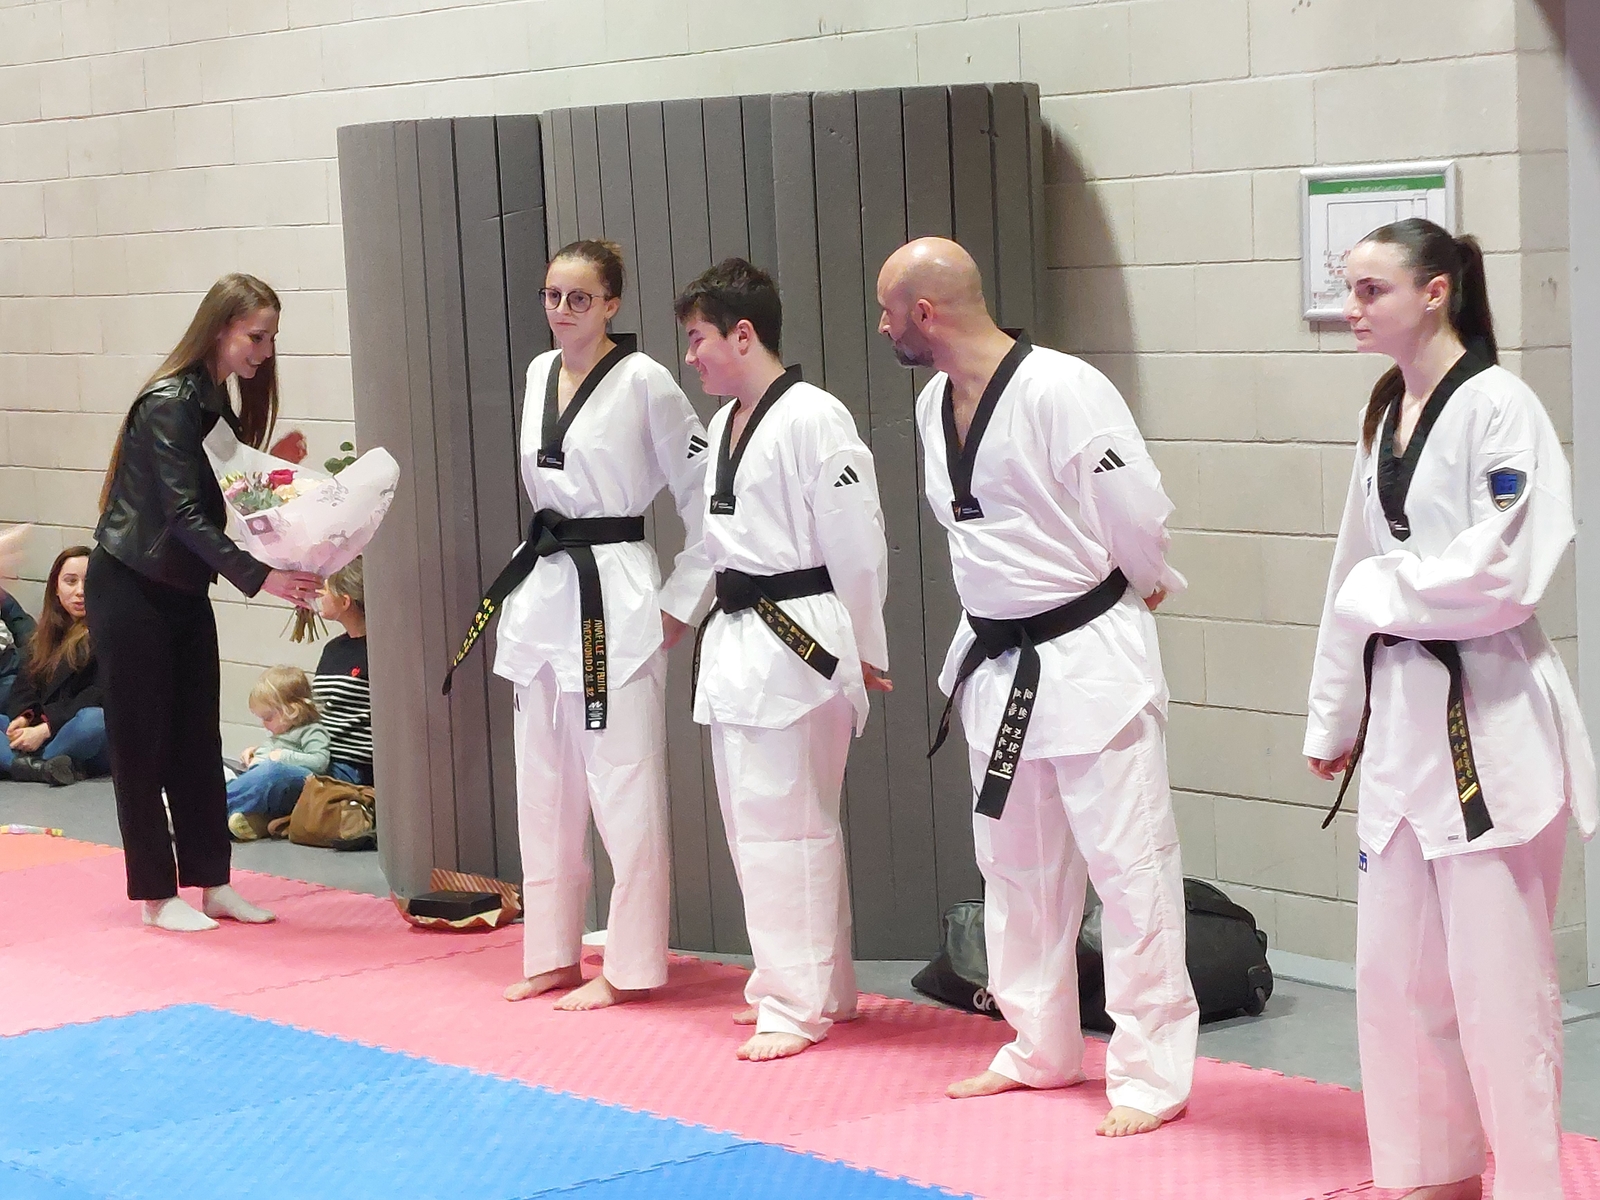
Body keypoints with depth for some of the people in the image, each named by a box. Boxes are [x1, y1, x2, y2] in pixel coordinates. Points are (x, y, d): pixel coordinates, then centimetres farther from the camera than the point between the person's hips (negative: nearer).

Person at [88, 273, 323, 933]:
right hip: (130, 588, -8)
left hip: (184, 591, 8)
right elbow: (184, 514, -25)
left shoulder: (220, 402, 7)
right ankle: (156, 895, 6)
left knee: (198, 737, 9)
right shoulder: (169, 403, -20)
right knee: (143, 740, -1)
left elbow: (230, 497, 7)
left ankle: (212, 883, 15)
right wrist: (259, 577, -29)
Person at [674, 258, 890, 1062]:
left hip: (797, 646, -10)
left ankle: (800, 1003, 3)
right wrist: (722, 624, 19)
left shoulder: (813, 420, -16)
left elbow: (857, 545, -14)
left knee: (788, 825, -6)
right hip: (737, 643, 10)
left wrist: (863, 655, -8)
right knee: (752, 821, 14)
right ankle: (816, 986, 26)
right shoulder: (725, 424, 13)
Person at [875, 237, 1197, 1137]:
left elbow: (1139, 515, -18)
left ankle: (1152, 1077, 4)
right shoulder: (936, 402, 5)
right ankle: (1043, 1052, 33)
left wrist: (1141, 590, -1)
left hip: (1091, 658, -9)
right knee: (1018, 867, 18)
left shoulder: (1061, 390, -22)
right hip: (998, 660, 9)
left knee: (1127, 866, -4)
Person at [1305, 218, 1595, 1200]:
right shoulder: (1387, 416, 13)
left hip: (1488, 719, -8)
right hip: (1402, 710, 8)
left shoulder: (1496, 406, -12)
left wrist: (1379, 597, -9)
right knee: (1397, 964, 14)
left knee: (1498, 971, -4)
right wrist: (1336, 716, 19)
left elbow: (1503, 575, -20)